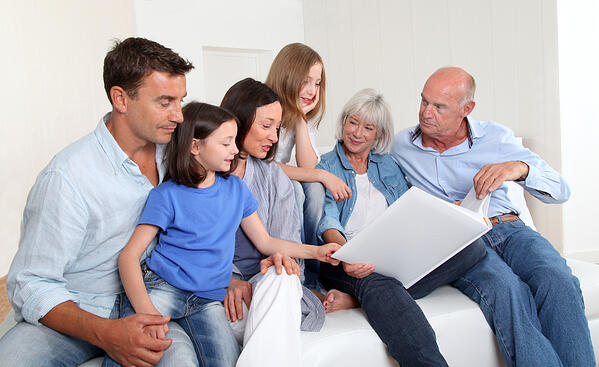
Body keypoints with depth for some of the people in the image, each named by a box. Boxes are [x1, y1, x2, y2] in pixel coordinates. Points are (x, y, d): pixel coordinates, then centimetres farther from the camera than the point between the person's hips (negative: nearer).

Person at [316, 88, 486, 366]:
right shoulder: (324, 168, 9)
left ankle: (358, 298, -30)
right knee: (377, 281, -41)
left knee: (472, 248, -22)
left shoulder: (389, 166, 23)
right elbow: (327, 221, -7)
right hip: (347, 261, -5)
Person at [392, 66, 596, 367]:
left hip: (508, 230, 2)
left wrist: (520, 168, -18)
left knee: (558, 281, -29)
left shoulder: (495, 137, 8)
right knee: (507, 289, -33)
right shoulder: (399, 146, 10)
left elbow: (560, 191, 5)